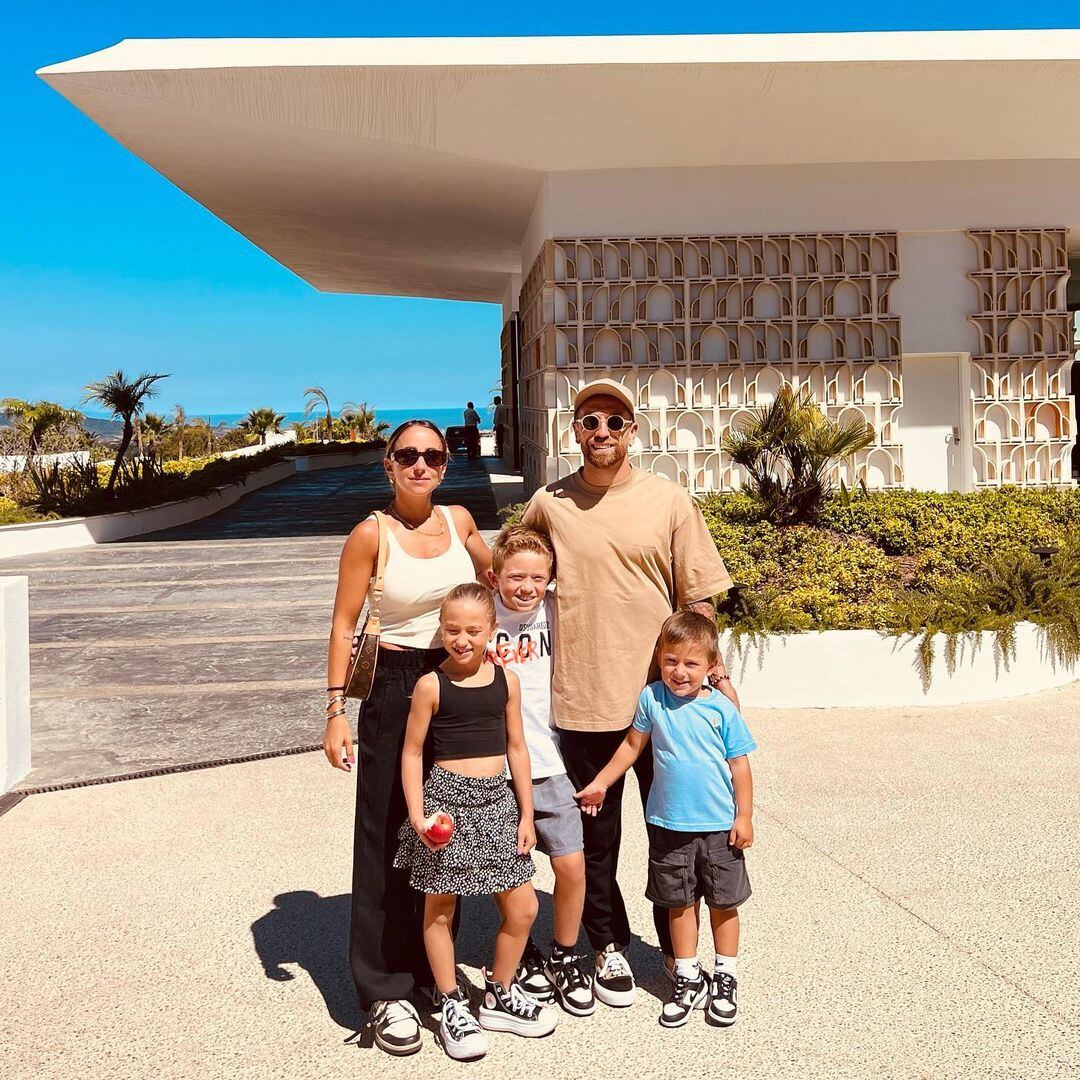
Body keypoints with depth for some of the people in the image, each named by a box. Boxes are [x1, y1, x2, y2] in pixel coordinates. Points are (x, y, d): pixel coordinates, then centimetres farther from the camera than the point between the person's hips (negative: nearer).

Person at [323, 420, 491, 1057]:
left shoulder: (459, 521, 3)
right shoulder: (372, 535, -10)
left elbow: (494, 573, 22)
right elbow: (344, 624, -8)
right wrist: (337, 708, -12)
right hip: (392, 685, -5)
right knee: (386, 837, 0)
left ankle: (432, 965, 27)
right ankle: (386, 989, 8)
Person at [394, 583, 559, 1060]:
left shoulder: (506, 680, 1)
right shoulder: (431, 685, -9)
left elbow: (516, 748, 7)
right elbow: (412, 752, -5)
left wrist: (526, 815, 7)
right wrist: (417, 813, -14)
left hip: (497, 800, 4)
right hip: (447, 797, -3)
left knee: (523, 906, 6)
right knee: (439, 909, 7)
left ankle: (500, 995, 27)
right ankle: (451, 1006, 24)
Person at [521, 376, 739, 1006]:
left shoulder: (669, 501, 0)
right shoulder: (548, 505, 2)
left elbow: (698, 597, 3)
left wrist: (715, 673, -4)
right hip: (582, 697, 0)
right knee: (596, 833, 11)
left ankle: (678, 950, 30)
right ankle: (609, 947, 30)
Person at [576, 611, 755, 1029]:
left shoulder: (722, 709, -9)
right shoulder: (652, 698, -4)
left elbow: (739, 765, -3)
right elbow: (632, 745, 9)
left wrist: (744, 816, -4)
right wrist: (600, 783, 13)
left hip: (719, 826, -1)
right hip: (668, 825, 1)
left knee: (723, 902, 10)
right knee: (680, 903, 11)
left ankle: (725, 978, 27)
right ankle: (688, 979, 26)